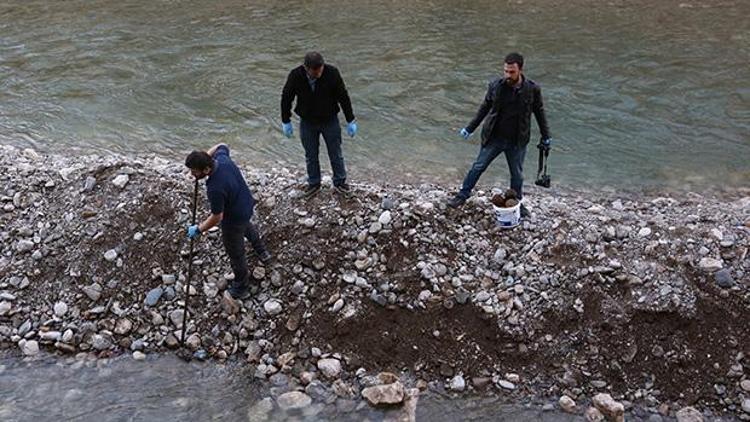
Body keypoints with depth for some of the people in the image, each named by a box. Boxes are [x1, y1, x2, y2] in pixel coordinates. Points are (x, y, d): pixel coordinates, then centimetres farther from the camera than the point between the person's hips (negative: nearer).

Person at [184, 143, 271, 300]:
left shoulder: (215, 188, -41)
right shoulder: (221, 157, -20)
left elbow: (217, 217, -28)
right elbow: (222, 145, 6)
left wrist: (199, 229, -15)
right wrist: (206, 155, -4)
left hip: (234, 219, -8)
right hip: (246, 205, 8)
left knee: (236, 253, 15)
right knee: (246, 226, 40)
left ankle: (240, 289, 36)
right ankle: (262, 252, 66)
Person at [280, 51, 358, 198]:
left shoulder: (332, 73, -24)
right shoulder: (295, 76, -22)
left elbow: (343, 97, -13)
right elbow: (286, 98, -6)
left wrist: (351, 121, -7)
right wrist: (286, 121, 2)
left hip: (330, 121, -1)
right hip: (307, 123, 1)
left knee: (336, 154, 12)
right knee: (311, 156, 13)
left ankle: (340, 182, 31)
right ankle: (313, 183, 33)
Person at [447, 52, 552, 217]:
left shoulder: (532, 89, -14)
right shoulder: (496, 86, -12)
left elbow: (539, 112, 1)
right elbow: (485, 108, 3)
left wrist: (545, 136, 9)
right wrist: (470, 128, 7)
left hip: (517, 141, 0)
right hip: (493, 137, 0)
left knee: (517, 174, 15)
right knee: (478, 166, 9)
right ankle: (463, 195, 27)